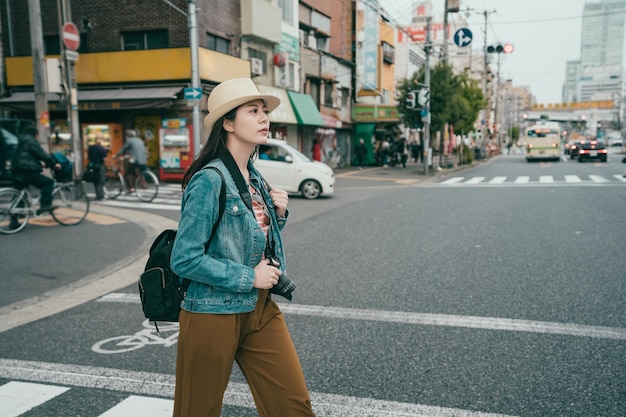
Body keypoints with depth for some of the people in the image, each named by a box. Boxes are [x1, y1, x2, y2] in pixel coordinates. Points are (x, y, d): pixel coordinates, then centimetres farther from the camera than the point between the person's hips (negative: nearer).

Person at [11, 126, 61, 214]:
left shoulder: (21, 142, 27)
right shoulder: (31, 141, -5)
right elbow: (42, 154, -11)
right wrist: (54, 164, -4)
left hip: (17, 172, 10)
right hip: (27, 171, -10)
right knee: (48, 182, -3)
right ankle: (45, 205, -13)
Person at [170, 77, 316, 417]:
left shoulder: (254, 178, 6)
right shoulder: (209, 181, -18)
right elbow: (185, 260, -21)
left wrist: (278, 214, 0)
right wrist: (249, 278, -17)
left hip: (261, 310, 7)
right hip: (213, 314, -6)